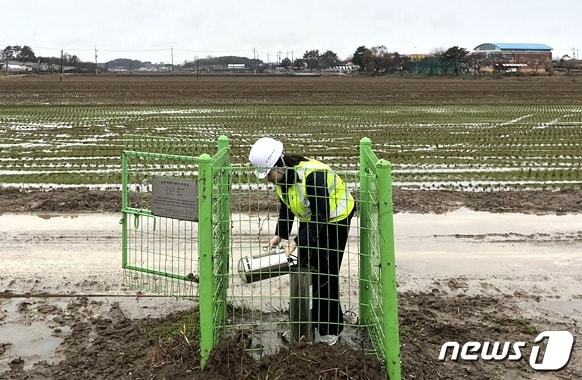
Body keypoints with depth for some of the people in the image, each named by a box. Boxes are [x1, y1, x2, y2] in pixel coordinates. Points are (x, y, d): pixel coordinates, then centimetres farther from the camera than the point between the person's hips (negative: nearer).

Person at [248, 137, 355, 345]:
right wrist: (279, 234, -9)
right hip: (309, 220, 8)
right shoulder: (282, 176, -8)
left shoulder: (313, 174, -35)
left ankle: (330, 329, 9)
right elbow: (285, 207, 4)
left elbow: (321, 215, -34)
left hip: (334, 220, -8)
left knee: (325, 274, -6)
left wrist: (297, 241, -38)